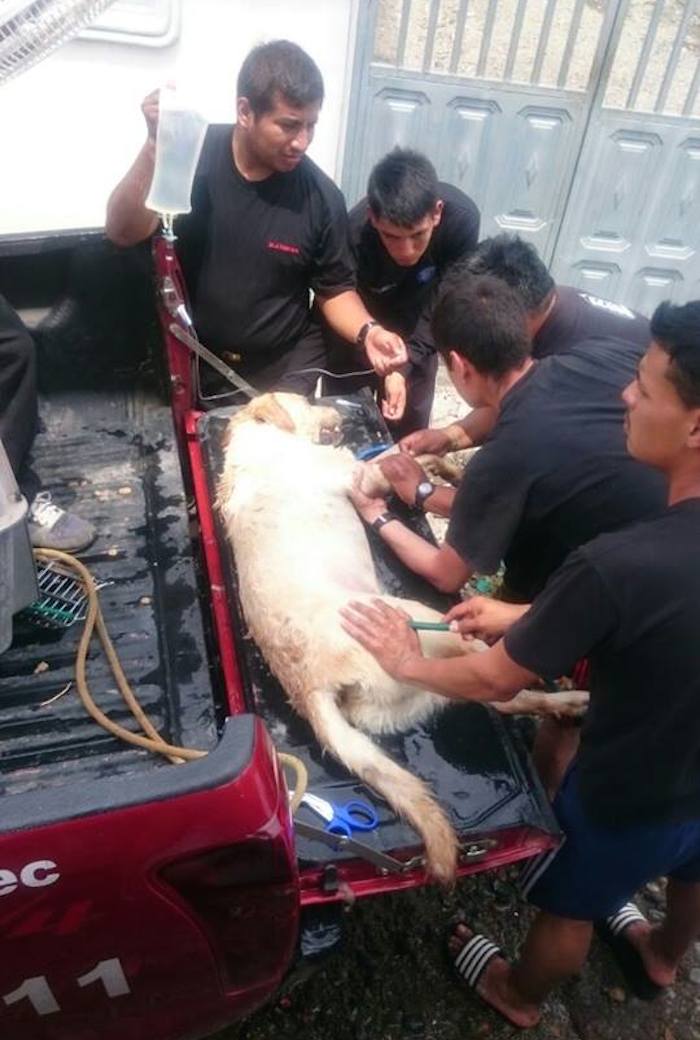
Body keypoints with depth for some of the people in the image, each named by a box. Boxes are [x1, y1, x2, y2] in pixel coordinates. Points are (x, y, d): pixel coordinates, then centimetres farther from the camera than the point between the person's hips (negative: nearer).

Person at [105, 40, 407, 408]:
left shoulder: (322, 196, -12)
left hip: (285, 366, 0)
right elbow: (123, 233, -21)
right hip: (197, 361, 1)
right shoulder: (195, 156, -13)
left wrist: (367, 332, -22)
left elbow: (335, 290, -3)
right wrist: (156, 144, -33)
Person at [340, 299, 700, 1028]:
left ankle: (517, 996, 55)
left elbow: (494, 682, -26)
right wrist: (521, 617, -3)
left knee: (568, 909, 24)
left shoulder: (619, 565, -40)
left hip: (627, 798, -6)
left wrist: (407, 664, -7)